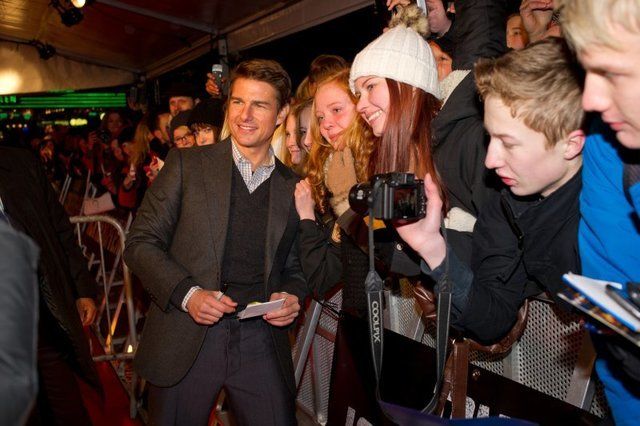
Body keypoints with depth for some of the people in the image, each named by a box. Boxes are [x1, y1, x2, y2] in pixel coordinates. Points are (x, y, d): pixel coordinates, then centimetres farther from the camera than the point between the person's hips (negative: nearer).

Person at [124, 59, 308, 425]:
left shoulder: (294, 187, 7)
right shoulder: (186, 164, 0)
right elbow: (141, 243, -1)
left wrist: (293, 297, -6)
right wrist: (187, 293, -14)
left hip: (260, 342, 2)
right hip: (185, 341, -1)